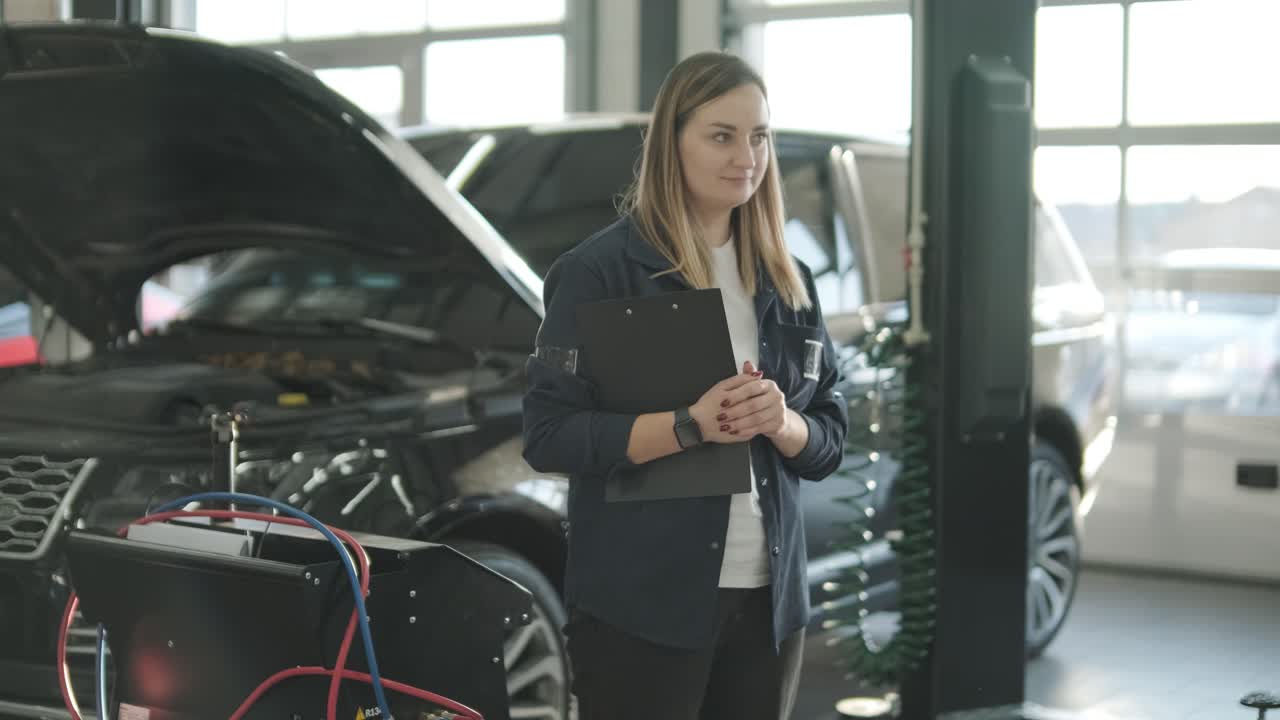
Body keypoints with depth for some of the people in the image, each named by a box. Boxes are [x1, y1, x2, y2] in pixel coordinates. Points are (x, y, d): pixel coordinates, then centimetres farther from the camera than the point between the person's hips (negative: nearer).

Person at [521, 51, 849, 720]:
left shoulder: (787, 282, 11)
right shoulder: (599, 271, -6)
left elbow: (832, 441, 12)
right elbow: (549, 436, -12)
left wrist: (781, 422, -10)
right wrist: (691, 425, -22)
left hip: (768, 601, 5)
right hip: (642, 603, -5)